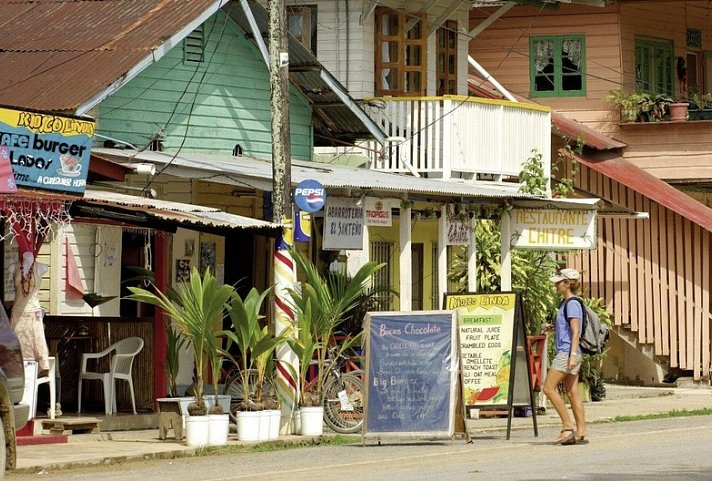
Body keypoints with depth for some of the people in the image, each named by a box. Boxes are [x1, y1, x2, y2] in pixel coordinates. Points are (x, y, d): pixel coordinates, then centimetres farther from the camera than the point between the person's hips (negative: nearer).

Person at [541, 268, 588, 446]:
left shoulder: (572, 304, -12)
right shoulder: (566, 303, 17)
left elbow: (576, 332, -17)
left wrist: (573, 355, -22)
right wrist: (552, 328, 11)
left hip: (567, 352, -10)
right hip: (566, 353, 10)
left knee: (549, 388, -9)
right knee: (572, 392, 7)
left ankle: (568, 426, -8)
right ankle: (581, 432, 5)